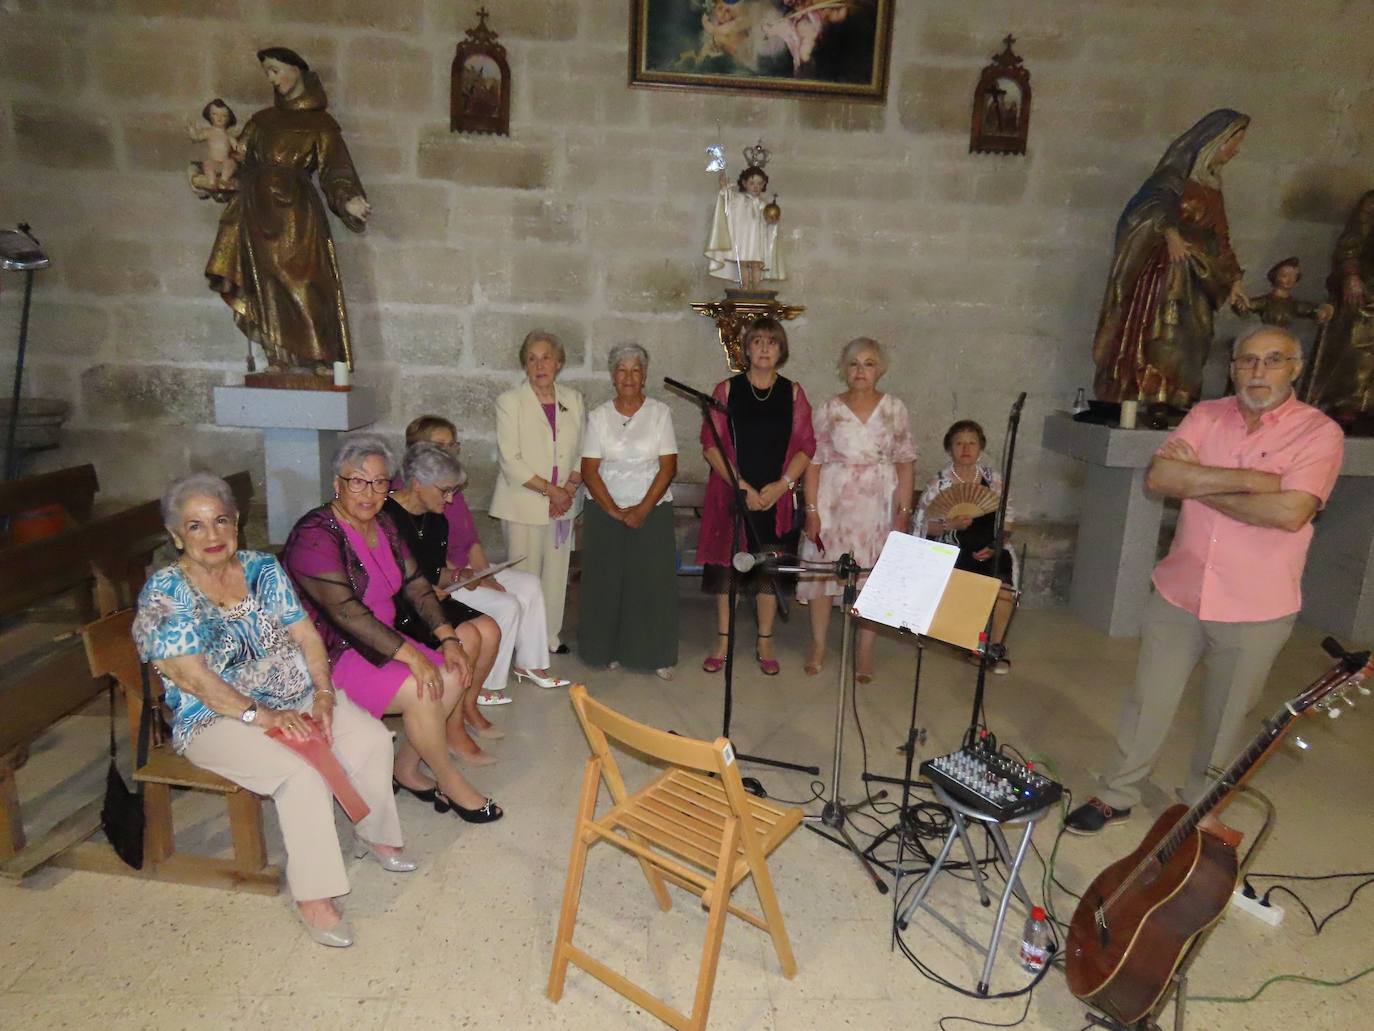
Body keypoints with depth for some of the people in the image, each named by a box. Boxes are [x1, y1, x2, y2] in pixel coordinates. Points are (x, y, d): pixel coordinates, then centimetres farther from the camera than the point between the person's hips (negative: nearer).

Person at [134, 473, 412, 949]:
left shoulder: (262, 568, 5)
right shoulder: (163, 595, -11)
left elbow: (306, 635, 4)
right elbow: (192, 677, -18)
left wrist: (323, 693, -11)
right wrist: (262, 716, -25)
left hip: (296, 695, 6)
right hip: (219, 716, -5)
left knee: (372, 737, -15)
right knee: (303, 770, -30)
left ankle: (374, 833, 11)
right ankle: (312, 896, -15)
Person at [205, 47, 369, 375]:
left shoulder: (321, 122, 7)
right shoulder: (262, 119, 21)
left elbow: (333, 170, -2)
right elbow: (238, 161, 21)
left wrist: (347, 201, -19)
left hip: (296, 210, -5)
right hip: (258, 207, 5)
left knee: (304, 281, -10)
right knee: (267, 284, -1)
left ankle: (322, 360, -8)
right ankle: (277, 358, 0)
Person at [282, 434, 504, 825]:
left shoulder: (383, 525, 6)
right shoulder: (315, 536, -20)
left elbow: (416, 585, 5)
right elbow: (344, 611, -28)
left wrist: (447, 638, -9)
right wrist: (411, 655, -31)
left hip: (378, 642, 8)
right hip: (330, 657, -8)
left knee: (453, 677, -9)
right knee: (422, 691, -24)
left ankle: (406, 768, 8)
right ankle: (447, 780, -1)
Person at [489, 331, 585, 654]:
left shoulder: (573, 400, 9)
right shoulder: (510, 401, -3)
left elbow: (582, 453, 11)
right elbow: (510, 461, -10)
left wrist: (569, 489, -6)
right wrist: (550, 490, -14)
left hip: (562, 504, 4)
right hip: (524, 504, -4)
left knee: (556, 574, 8)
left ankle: (551, 637, 22)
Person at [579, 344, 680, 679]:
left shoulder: (660, 412, 1)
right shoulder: (599, 415, 3)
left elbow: (668, 466, -4)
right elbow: (589, 470, -2)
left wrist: (643, 509, -12)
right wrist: (615, 511, -11)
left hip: (653, 512, -1)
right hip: (605, 512, 1)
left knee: (653, 583, -2)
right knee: (606, 582, 2)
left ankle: (657, 655, 9)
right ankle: (609, 650, 16)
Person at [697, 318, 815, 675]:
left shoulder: (792, 392, 5)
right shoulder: (727, 389, 1)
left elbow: (806, 446, 2)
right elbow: (711, 444, -5)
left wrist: (782, 484, -12)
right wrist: (742, 486, -13)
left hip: (775, 497, 1)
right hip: (730, 493, -1)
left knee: (770, 568, 7)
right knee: (726, 564, 4)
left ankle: (765, 644, 21)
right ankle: (722, 642, 18)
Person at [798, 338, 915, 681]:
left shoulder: (894, 409, 4)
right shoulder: (828, 410, 2)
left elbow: (906, 463, 3)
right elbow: (813, 462, -1)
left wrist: (903, 512, -3)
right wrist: (811, 510, -7)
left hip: (878, 503, 0)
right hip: (833, 501, 0)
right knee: (822, 570, 3)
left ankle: (865, 652, 15)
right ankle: (818, 647, 19)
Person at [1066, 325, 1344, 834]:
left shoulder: (1319, 433, -8)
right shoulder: (1206, 416, 2)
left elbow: (1290, 511, -24)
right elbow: (1158, 476, -13)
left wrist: (1198, 483, -16)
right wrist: (1248, 478, -20)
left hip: (1255, 611, -2)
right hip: (1178, 595, 3)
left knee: (1223, 720, 14)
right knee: (1148, 703, 13)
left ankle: (1199, 807, 36)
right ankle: (1116, 796, 29)